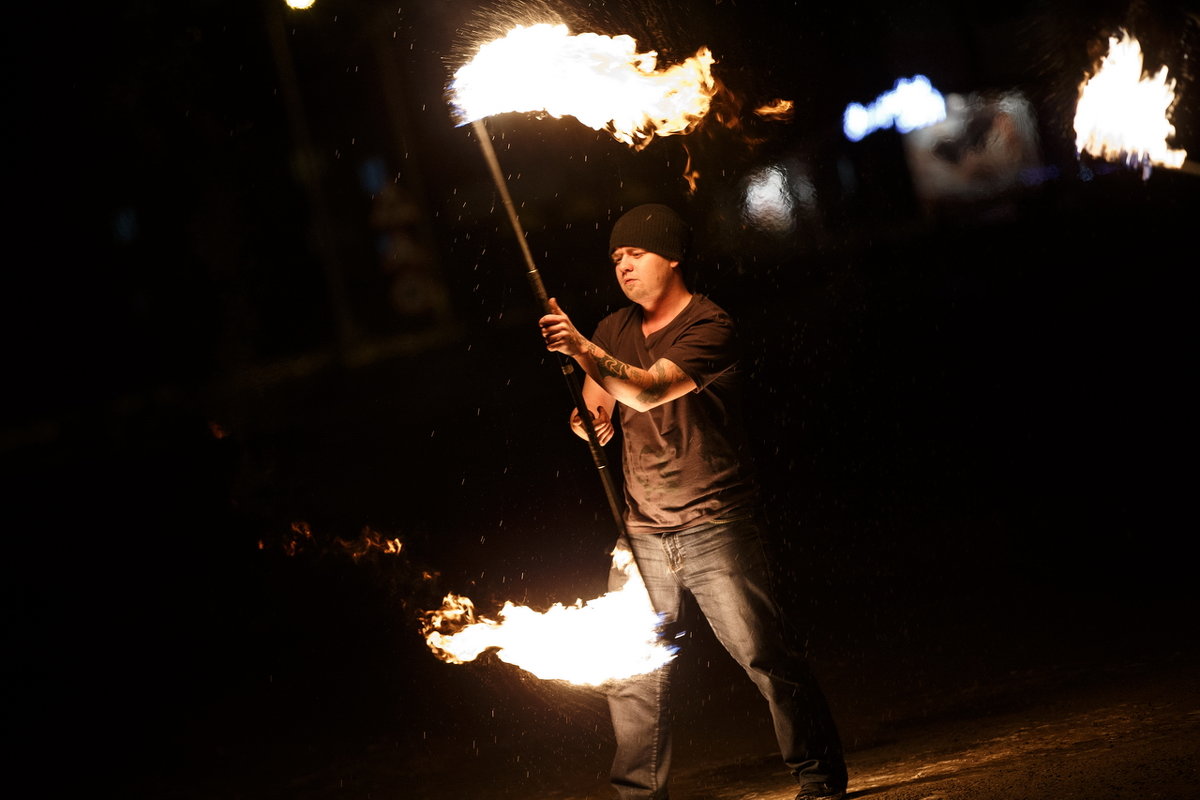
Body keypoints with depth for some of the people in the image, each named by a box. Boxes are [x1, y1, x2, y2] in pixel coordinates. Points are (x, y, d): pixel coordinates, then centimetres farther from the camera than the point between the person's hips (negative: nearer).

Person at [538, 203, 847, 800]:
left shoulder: (709, 327, -10)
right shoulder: (613, 333, 11)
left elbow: (647, 391, -25)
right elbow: (598, 414, 8)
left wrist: (584, 351, -37)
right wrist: (591, 421, -16)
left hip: (715, 529, -6)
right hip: (643, 536, 6)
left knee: (765, 657, -6)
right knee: (631, 674, 3)